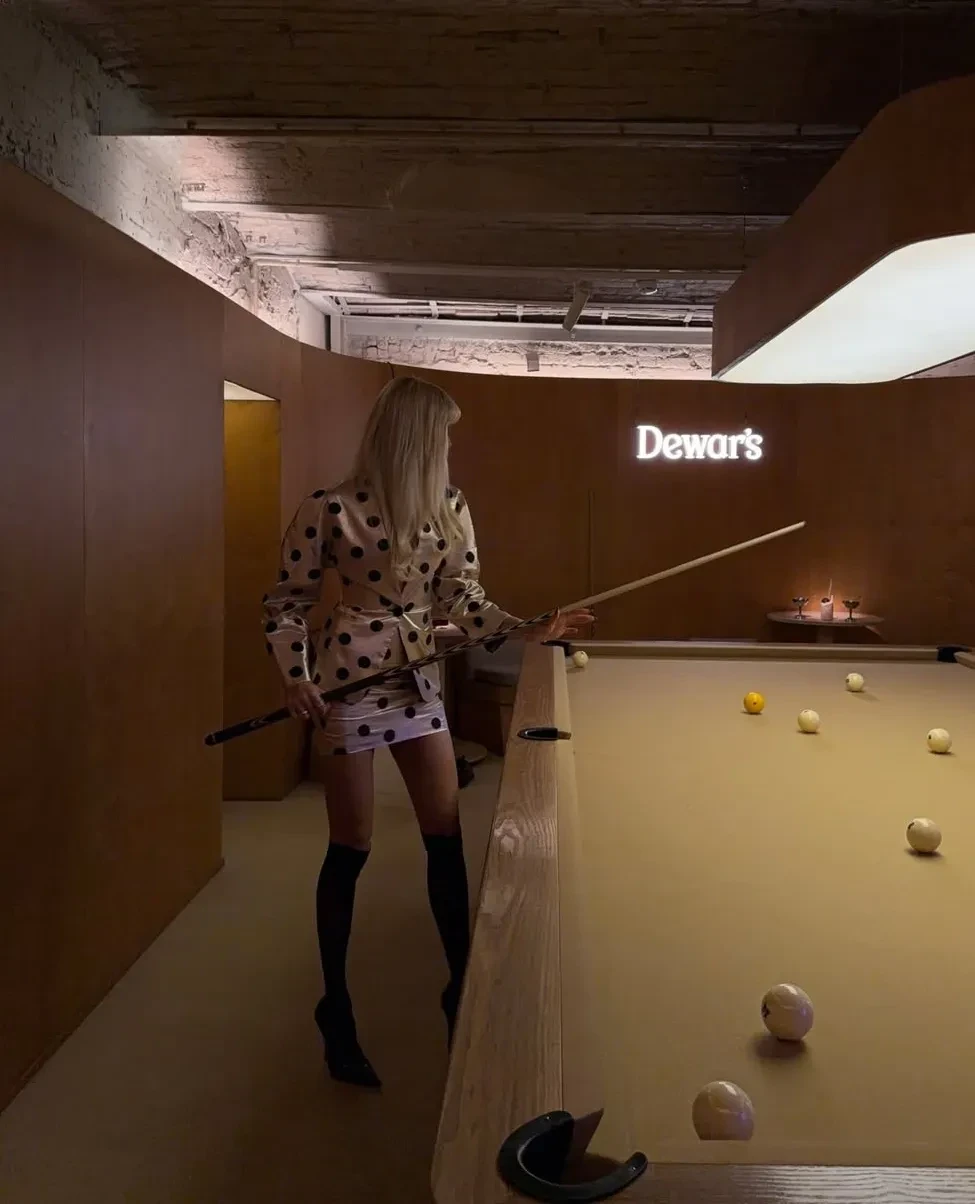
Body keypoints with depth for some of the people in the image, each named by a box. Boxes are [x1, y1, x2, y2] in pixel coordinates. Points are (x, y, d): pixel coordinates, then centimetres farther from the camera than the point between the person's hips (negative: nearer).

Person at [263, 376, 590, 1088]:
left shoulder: (450, 509, 3)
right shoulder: (330, 511, -13)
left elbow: (462, 600, 6)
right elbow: (287, 603, -4)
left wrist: (530, 630, -6)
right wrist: (298, 679, -16)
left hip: (418, 677, 6)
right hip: (349, 678, -5)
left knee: (448, 836, 7)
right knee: (351, 847, 3)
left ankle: (461, 987, 23)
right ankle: (336, 1012, 21)